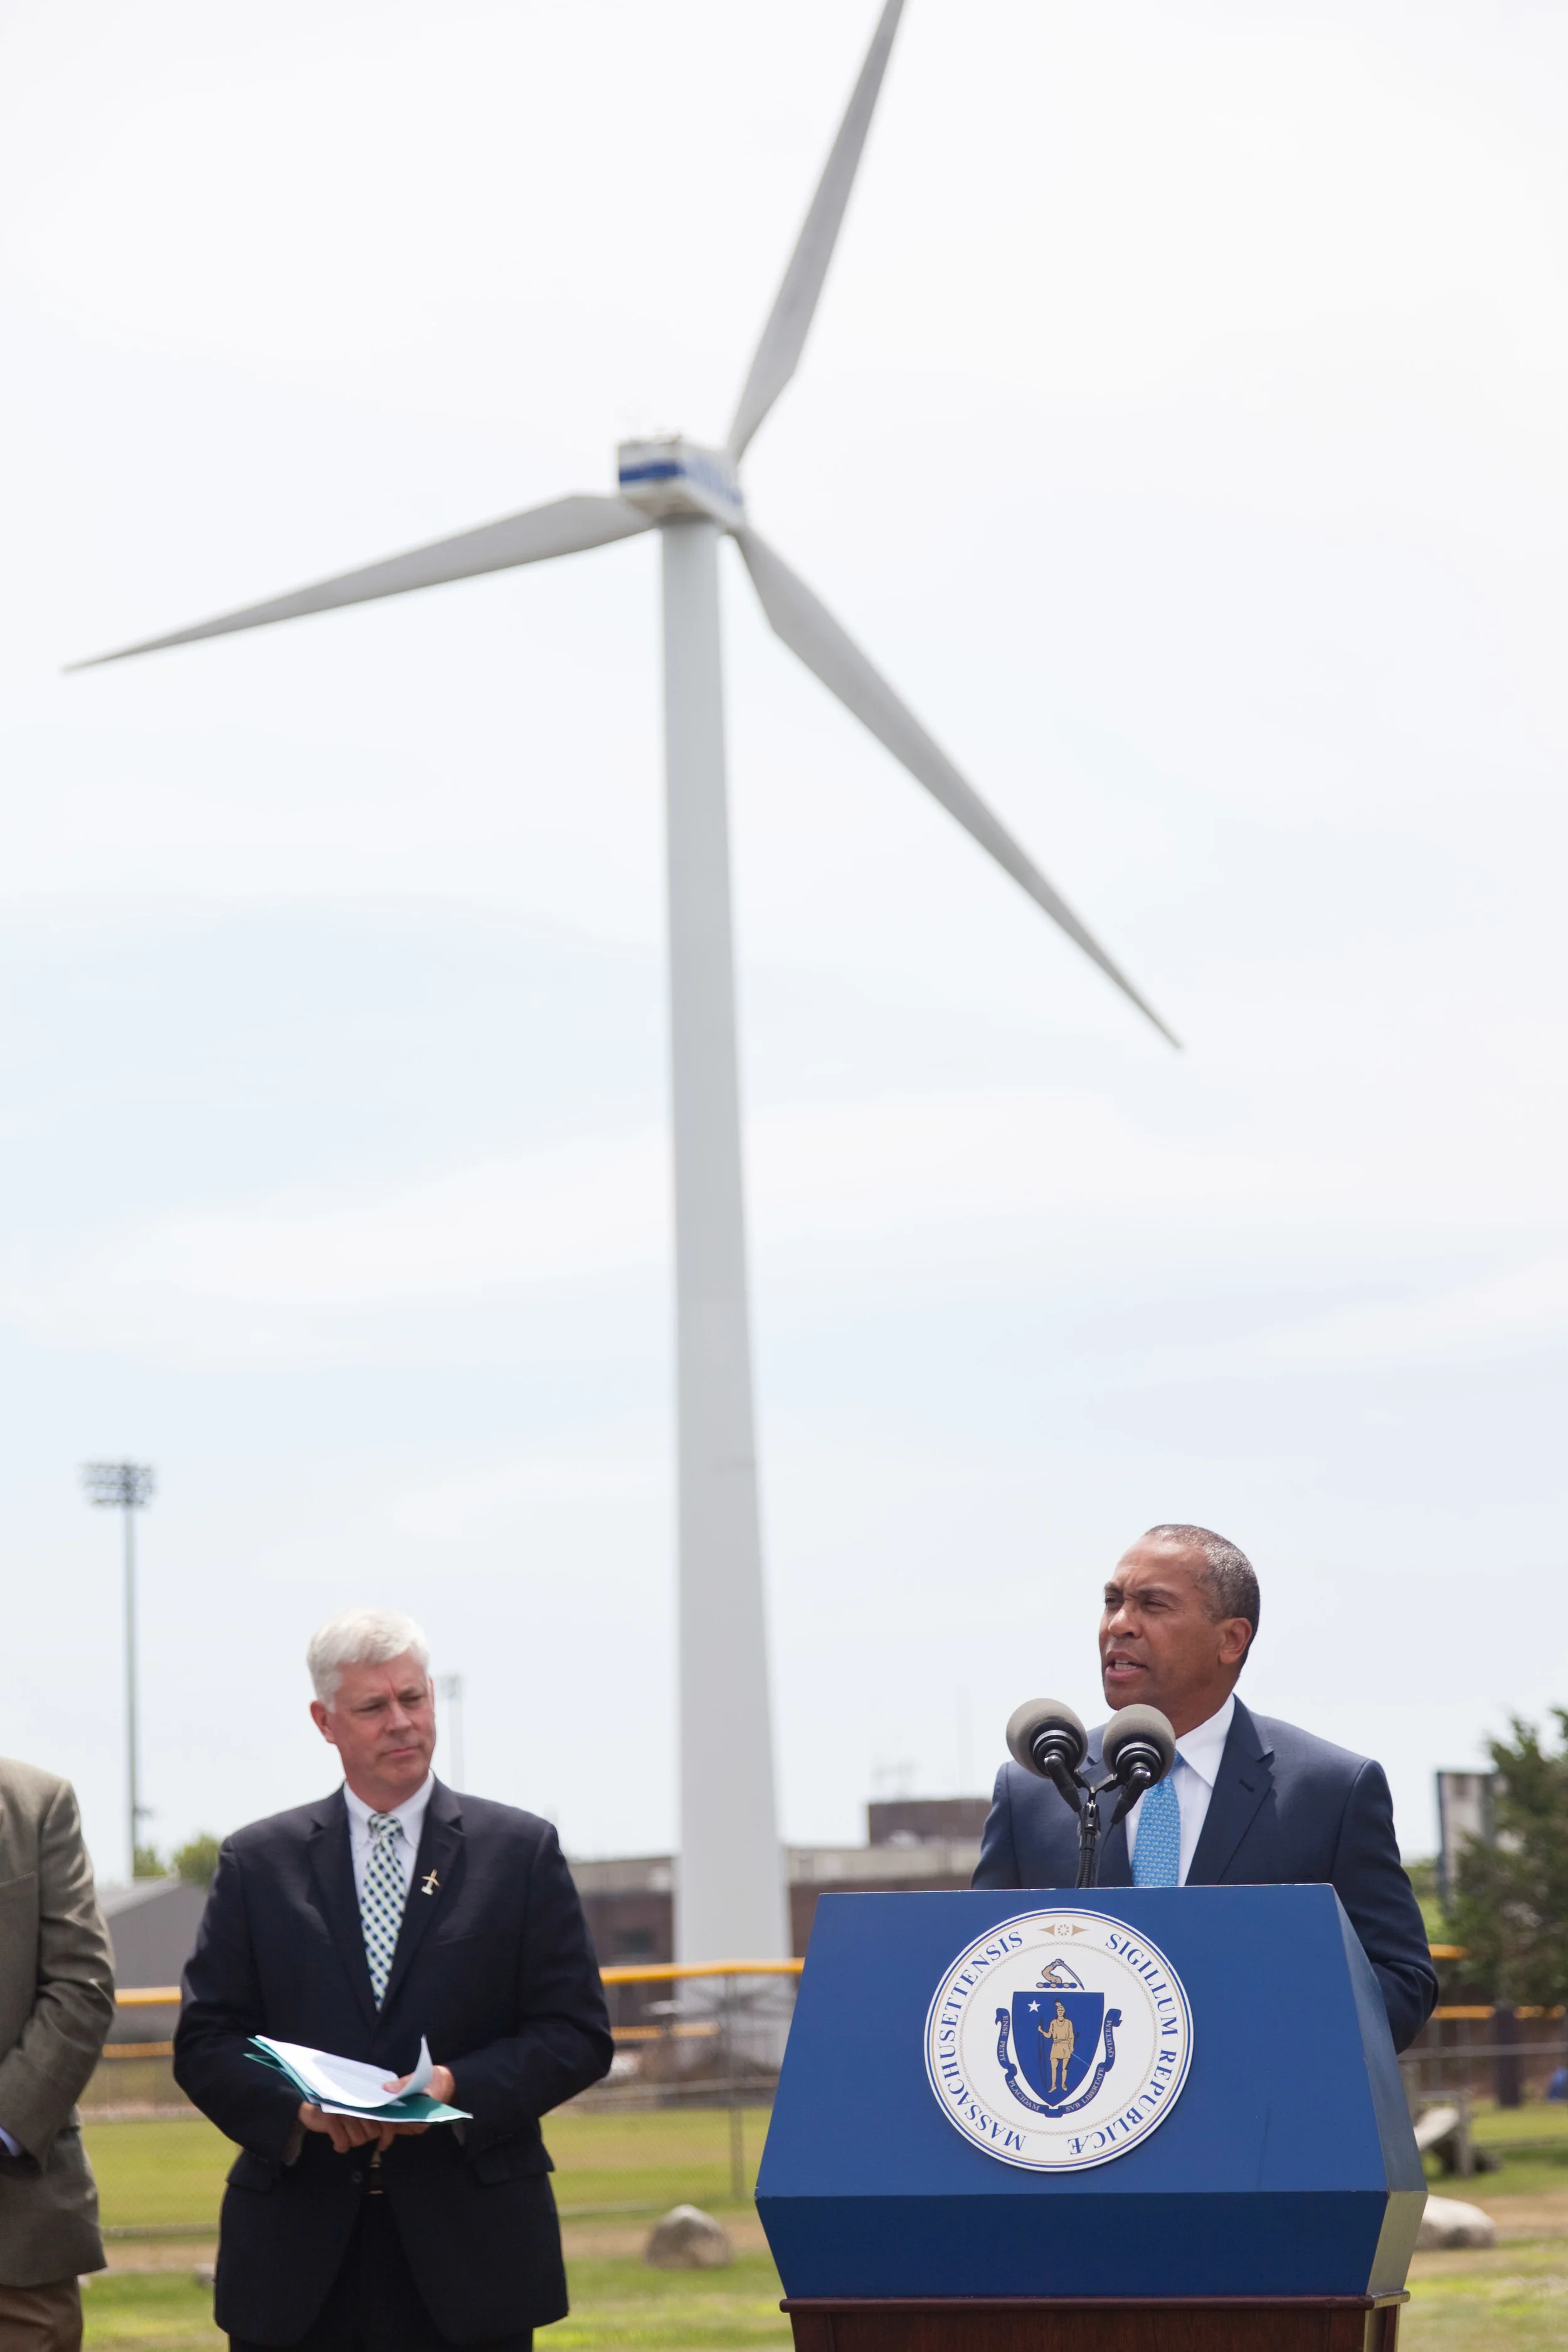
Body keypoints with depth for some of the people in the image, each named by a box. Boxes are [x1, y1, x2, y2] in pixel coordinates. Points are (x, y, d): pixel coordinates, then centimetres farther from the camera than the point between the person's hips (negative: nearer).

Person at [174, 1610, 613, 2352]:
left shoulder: (522, 1851, 8)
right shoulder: (257, 1862, 10)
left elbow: (577, 2034, 4)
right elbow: (204, 2042, 6)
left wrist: (458, 2087, -13)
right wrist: (298, 2109, -13)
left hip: (469, 2254, -1)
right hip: (297, 2258, 1)